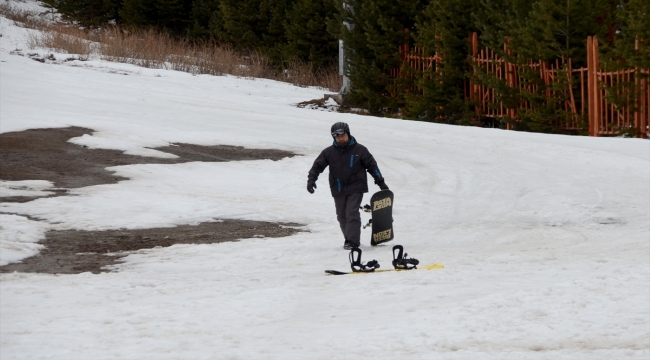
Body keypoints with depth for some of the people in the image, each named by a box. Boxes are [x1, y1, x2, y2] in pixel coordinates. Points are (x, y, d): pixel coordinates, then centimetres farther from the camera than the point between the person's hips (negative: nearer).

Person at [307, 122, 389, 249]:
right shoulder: (329, 152, 3)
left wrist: (381, 182, 5)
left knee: (352, 213, -14)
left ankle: (352, 241, -14)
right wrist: (311, 179, -12)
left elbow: (372, 166, 5)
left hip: (355, 188, -4)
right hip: (338, 190, 4)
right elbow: (317, 166, 5)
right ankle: (350, 239, 19)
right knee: (342, 216, 7)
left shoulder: (359, 150, -1)